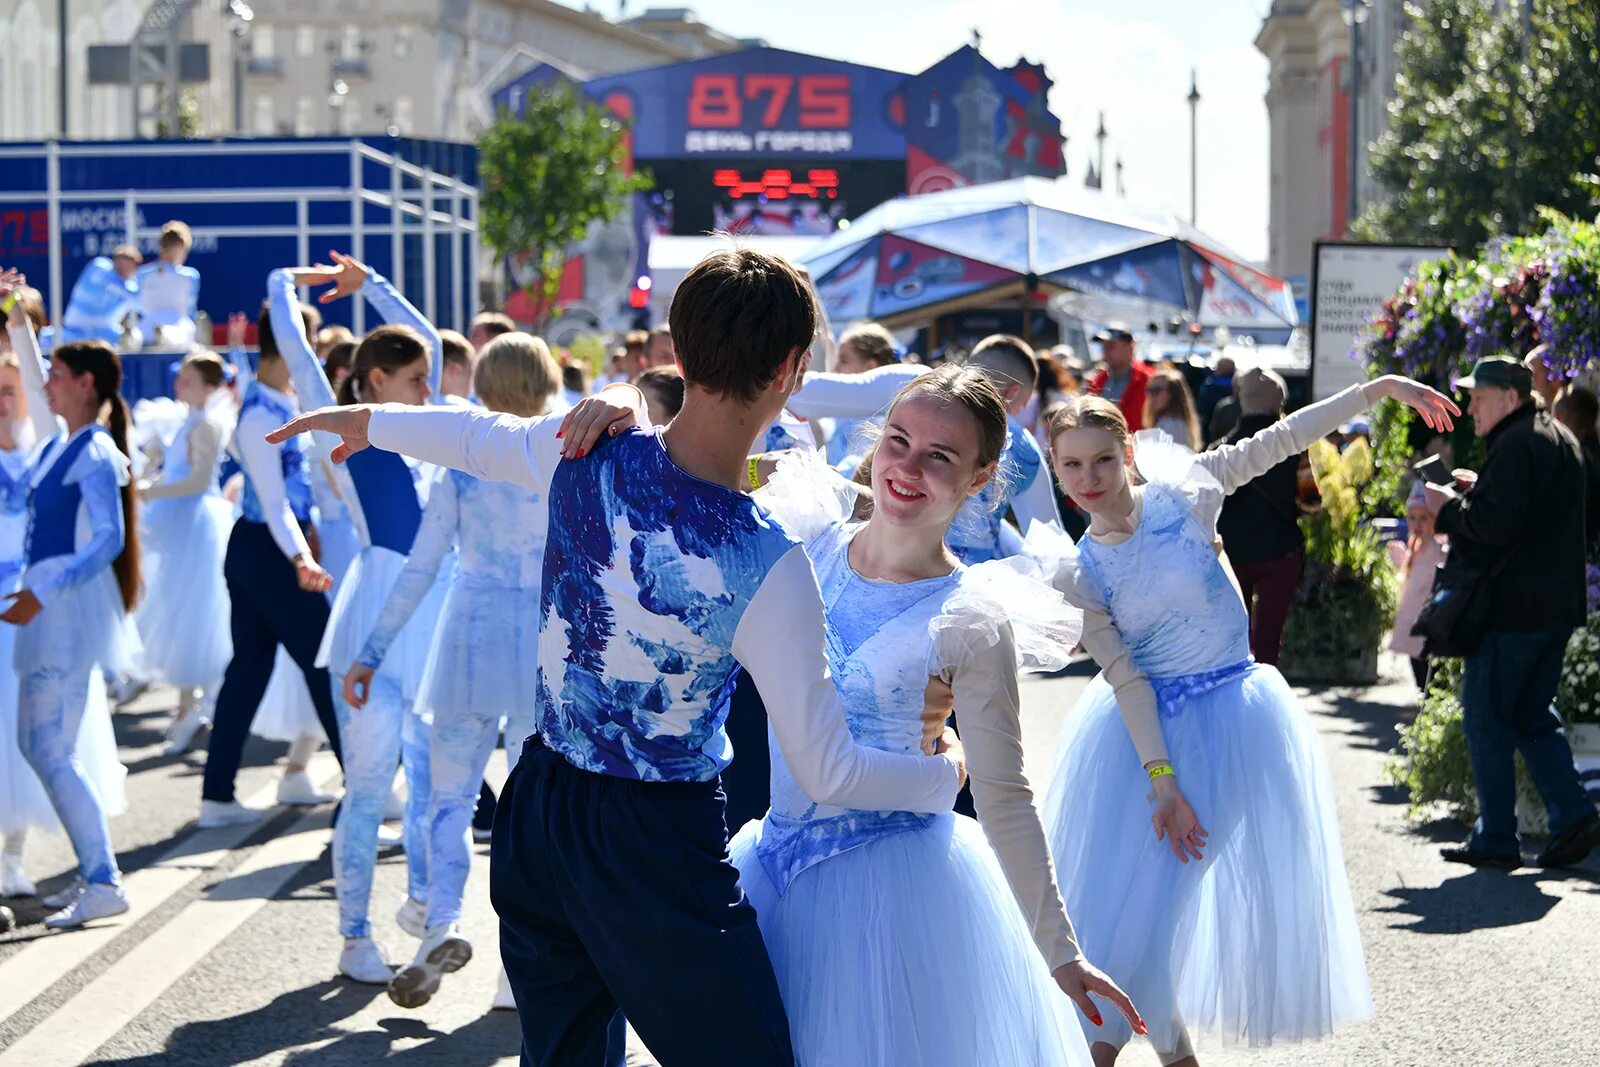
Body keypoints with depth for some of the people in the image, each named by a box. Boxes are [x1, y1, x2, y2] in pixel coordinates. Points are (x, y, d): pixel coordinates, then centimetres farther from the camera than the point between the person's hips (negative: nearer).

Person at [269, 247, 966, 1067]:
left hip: (539, 809, 7)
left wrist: (366, 420, 37)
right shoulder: (768, 568, -23)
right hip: (659, 846, -7)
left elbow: (479, 437, 15)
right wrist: (949, 771, 5)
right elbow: (827, 774, -14)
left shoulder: (586, 451, -9)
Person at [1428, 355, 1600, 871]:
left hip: (1511, 608, -9)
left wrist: (1452, 506, -9)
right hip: (1558, 605, 9)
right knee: (1532, 717, 16)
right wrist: (1479, 492, 15)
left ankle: (1496, 839, 3)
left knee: (1486, 721, 0)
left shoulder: (1514, 445, -16)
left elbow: (1496, 524, -25)